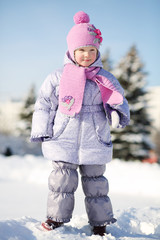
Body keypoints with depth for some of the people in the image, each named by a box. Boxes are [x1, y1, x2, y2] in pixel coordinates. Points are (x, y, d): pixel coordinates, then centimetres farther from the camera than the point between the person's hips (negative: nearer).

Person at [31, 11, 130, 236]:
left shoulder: (106, 79, 3)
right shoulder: (57, 78, 1)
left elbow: (119, 100, 8)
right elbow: (45, 104, 7)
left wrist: (119, 113, -15)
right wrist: (41, 130, 2)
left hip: (95, 143, 1)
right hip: (64, 141, -1)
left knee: (95, 182, 9)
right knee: (62, 179, 1)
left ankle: (100, 222, 23)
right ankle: (56, 217, 19)